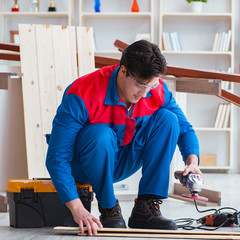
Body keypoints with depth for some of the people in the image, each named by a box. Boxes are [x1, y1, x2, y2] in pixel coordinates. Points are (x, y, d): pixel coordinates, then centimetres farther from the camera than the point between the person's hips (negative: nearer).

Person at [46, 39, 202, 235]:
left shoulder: (157, 90, -14)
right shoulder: (82, 96, -30)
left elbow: (184, 128, -1)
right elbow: (56, 158, -31)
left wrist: (192, 161, -24)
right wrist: (77, 209, -41)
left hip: (122, 163, 5)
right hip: (82, 165, -5)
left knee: (167, 118, -16)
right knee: (100, 134, -38)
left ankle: (146, 208, -18)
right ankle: (109, 210, -17)